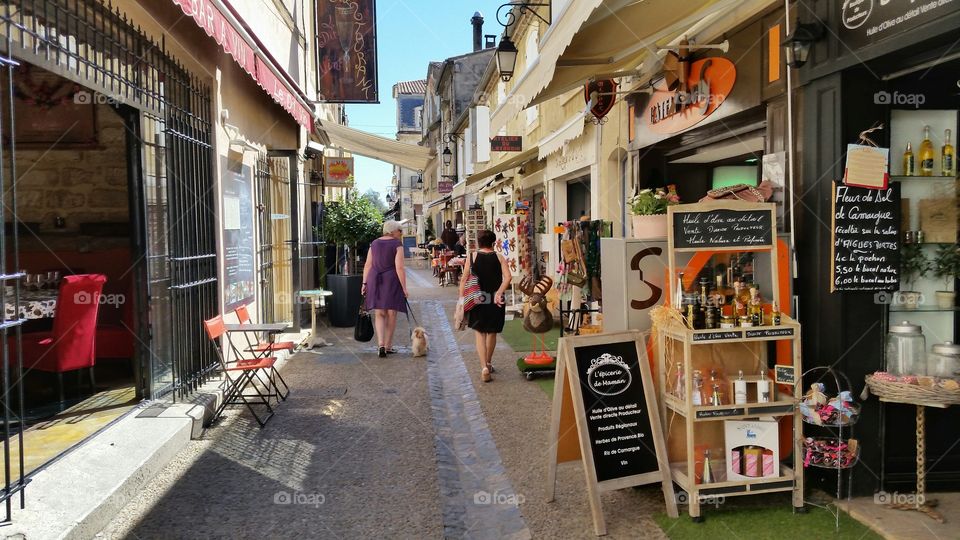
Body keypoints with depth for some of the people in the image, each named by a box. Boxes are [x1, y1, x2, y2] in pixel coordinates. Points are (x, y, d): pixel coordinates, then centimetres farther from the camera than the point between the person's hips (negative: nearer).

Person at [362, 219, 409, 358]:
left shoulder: (374, 243, 10)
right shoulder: (397, 245, -6)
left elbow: (367, 265, 9)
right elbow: (399, 268, -12)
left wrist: (365, 283, 13)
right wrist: (404, 288, -9)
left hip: (375, 280, 4)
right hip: (392, 281, -4)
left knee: (379, 314, 9)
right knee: (391, 314, 9)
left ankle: (381, 345, -8)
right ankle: (388, 346, 16)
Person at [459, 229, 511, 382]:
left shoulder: (472, 257, -2)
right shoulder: (499, 258, -1)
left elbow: (464, 279, -6)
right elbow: (507, 277, -15)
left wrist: (461, 298, -3)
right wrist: (499, 293, -15)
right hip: (495, 300, 1)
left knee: (480, 333, 4)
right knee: (492, 332, 18)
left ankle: (484, 367, -11)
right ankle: (488, 363, 35)